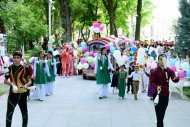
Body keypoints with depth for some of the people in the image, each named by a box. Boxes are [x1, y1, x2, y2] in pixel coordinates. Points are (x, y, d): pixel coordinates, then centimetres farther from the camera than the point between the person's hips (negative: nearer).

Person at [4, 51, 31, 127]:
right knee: (9, 112, -1)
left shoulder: (25, 69, -4)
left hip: (22, 93, 0)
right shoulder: (9, 68, 0)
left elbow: (29, 81, 1)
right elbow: (5, 81, 6)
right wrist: (10, 83, -14)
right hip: (13, 93, 0)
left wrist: (26, 85, -20)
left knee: (24, 112, 12)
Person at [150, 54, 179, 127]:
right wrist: (157, 86, -32)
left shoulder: (169, 70, 1)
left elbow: (174, 79, -11)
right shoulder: (155, 71, -9)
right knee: (159, 114, -6)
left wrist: (176, 78, -34)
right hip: (158, 95, -4)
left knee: (162, 114, 17)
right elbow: (152, 82, -12)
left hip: (166, 94, 4)